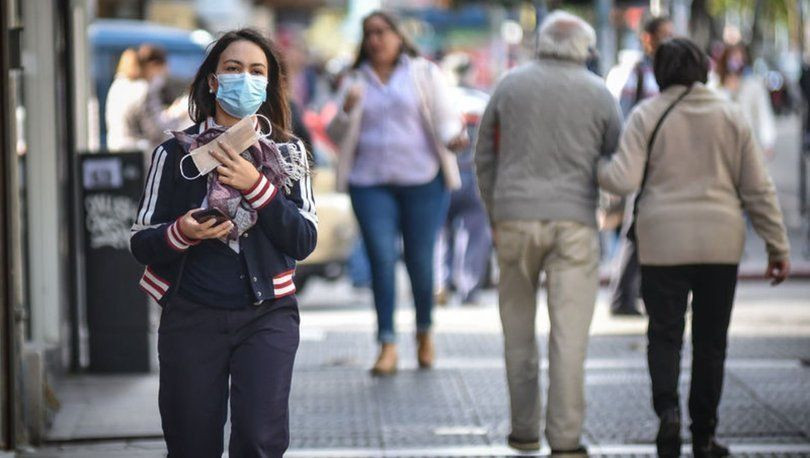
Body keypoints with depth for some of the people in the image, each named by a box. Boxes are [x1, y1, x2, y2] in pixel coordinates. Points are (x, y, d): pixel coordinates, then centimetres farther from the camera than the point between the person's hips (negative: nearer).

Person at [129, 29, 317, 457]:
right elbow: (140, 243, 2)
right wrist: (181, 233, -18)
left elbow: (304, 241, -2)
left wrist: (257, 187, -13)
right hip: (192, 318, 0)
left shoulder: (286, 153, 6)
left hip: (267, 314, 0)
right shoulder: (175, 153, 1)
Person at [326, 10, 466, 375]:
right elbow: (336, 136, 12)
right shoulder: (356, 82, 14)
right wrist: (347, 110, -9)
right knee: (381, 259, -9)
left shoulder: (424, 74, 8)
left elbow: (446, 118, 1)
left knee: (420, 260, 0)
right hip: (371, 184, 2)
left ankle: (424, 333, 23)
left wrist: (453, 137, -22)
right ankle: (387, 346, -9)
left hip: (423, 181, -2)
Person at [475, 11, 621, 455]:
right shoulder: (597, 93, 3)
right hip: (574, 221, -1)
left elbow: (484, 157, 9)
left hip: (515, 218, 2)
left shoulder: (510, 85, 6)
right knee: (569, 334, -2)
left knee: (518, 331, 13)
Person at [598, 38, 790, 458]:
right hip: (720, 243, 1)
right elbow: (757, 189, 3)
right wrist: (778, 247, 9)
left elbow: (624, 180, -12)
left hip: (664, 242, -1)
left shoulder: (646, 116, -2)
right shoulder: (730, 116, 3)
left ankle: (668, 410, -15)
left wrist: (594, 166, 9)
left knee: (664, 333, 9)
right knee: (711, 339, 10)